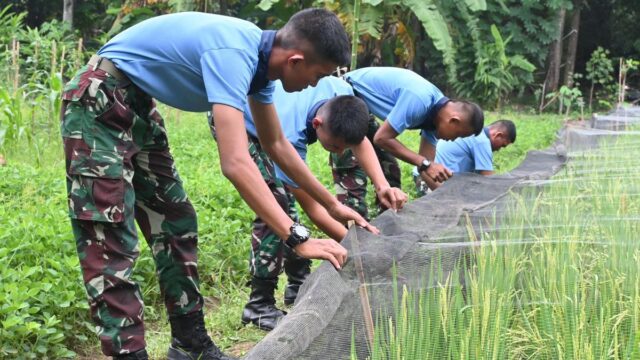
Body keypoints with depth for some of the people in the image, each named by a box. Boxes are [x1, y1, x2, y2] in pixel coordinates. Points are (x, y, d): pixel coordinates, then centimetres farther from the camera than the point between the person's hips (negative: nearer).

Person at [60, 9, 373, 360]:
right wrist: (298, 238, -38)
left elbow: (276, 144, 13)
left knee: (174, 222, 12)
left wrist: (332, 205, 15)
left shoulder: (258, 53, 0)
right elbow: (235, 163, -38)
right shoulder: (233, 53, -30)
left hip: (136, 103, 10)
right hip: (98, 99, -10)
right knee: (111, 239, -14)